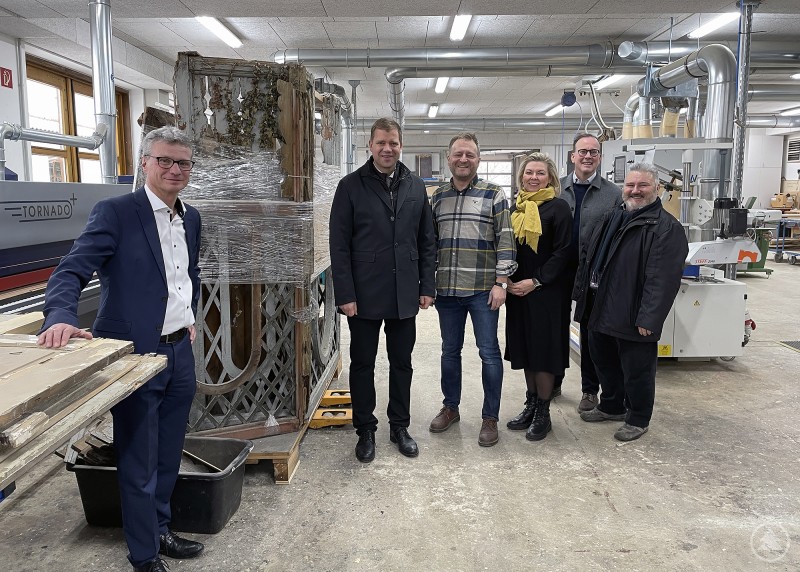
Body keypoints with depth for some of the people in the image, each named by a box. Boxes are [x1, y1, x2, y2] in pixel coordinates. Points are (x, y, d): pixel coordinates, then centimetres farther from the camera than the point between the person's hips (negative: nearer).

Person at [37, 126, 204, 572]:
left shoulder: (191, 218, 9)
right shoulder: (115, 212, -12)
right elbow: (72, 272, -19)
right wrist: (62, 317, -36)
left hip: (180, 352, 7)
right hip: (136, 355, -6)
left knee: (168, 456, 20)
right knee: (139, 464, 7)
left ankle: (160, 530, 41)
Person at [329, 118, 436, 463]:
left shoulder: (416, 188, 7)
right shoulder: (351, 186, -3)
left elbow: (426, 241, 9)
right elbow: (339, 245, -6)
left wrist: (427, 286, 2)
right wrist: (345, 295, -12)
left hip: (404, 295, 3)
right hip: (364, 295, -3)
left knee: (402, 363, 13)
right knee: (362, 364, 10)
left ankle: (399, 426, 30)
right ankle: (365, 431, 25)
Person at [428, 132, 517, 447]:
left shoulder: (493, 194, -1)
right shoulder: (437, 196, 10)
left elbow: (505, 241, -5)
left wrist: (501, 283, -11)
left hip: (483, 290, -4)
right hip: (447, 289, 4)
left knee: (489, 352, 3)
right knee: (450, 351, 15)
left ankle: (490, 417, 17)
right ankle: (450, 408, 32)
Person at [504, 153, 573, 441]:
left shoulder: (558, 208, -6)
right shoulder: (515, 208, 10)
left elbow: (563, 251, -11)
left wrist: (535, 281, -16)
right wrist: (506, 279, -1)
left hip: (546, 292, -5)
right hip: (517, 290, 6)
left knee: (543, 349, 0)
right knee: (524, 349, 12)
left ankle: (543, 413, 14)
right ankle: (531, 405, 26)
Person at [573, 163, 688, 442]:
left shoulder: (667, 227, -12)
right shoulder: (613, 218, 13)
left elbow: (663, 278, -20)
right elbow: (589, 258, 17)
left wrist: (648, 318, -24)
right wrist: (581, 293, 11)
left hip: (633, 318, -7)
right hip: (601, 311, 8)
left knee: (636, 370, 7)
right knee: (605, 363, 21)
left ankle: (638, 419, 27)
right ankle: (611, 406, 41)